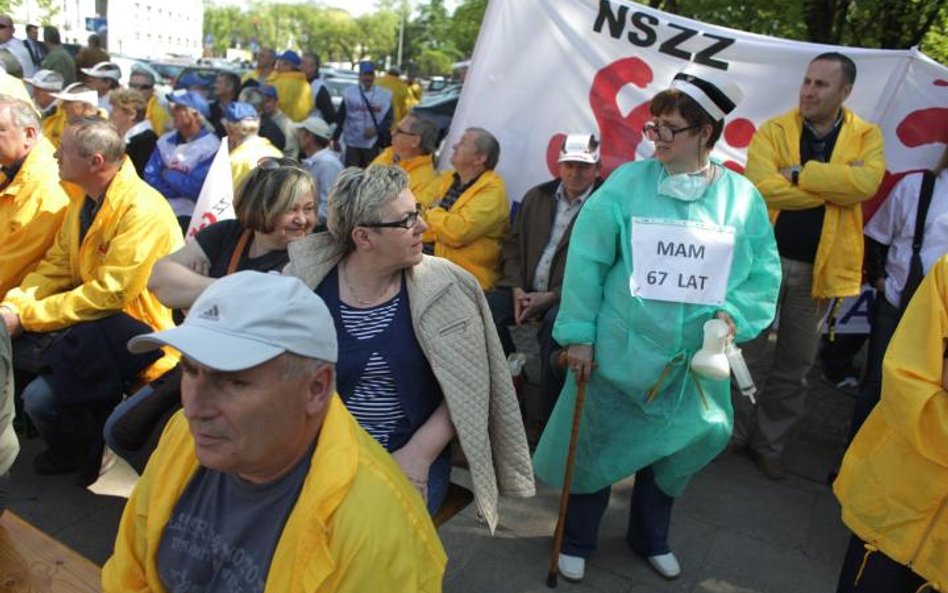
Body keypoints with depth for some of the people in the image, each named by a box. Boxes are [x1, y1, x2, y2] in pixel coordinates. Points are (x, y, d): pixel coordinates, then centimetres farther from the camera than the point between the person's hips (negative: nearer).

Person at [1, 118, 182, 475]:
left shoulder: (142, 210, -22)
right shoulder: (83, 203, 7)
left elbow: (108, 293, -25)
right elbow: (56, 268, 8)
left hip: (139, 330, -8)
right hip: (94, 316, 9)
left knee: (42, 395, -20)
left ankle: (70, 454, 15)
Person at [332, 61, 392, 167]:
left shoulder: (384, 95, 1)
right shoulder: (349, 93, 0)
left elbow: (388, 118, 1)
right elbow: (340, 117, 2)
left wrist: (377, 130, -16)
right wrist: (335, 138, 1)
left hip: (373, 145, 1)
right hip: (352, 144, -1)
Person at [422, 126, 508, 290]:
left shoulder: (492, 190, -10)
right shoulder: (445, 178, 12)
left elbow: (457, 232, -21)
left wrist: (433, 212, -4)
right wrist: (444, 229, -8)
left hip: (469, 278, -6)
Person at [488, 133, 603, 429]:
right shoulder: (536, 197, 15)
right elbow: (513, 244, 14)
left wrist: (552, 296, -19)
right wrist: (516, 288, -3)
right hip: (525, 287, 6)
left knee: (555, 325, -36)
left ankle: (547, 419, -19)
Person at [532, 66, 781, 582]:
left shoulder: (742, 198, -3)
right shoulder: (627, 183, -8)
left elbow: (763, 275, 2)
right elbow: (586, 260, -9)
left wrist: (733, 316, -16)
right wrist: (579, 334, -10)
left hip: (694, 361, 3)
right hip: (620, 350, -2)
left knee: (675, 449, 20)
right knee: (596, 446, 12)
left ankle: (650, 537, 47)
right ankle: (576, 541, 37)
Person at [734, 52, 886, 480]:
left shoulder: (866, 136, 3)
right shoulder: (773, 130, -2)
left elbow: (866, 182, -18)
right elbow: (761, 186, -19)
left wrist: (799, 173, -18)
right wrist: (834, 188, -15)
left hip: (820, 266, 2)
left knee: (796, 363, 12)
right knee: (744, 352, 7)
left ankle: (768, 443, 28)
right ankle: (733, 432, 26)